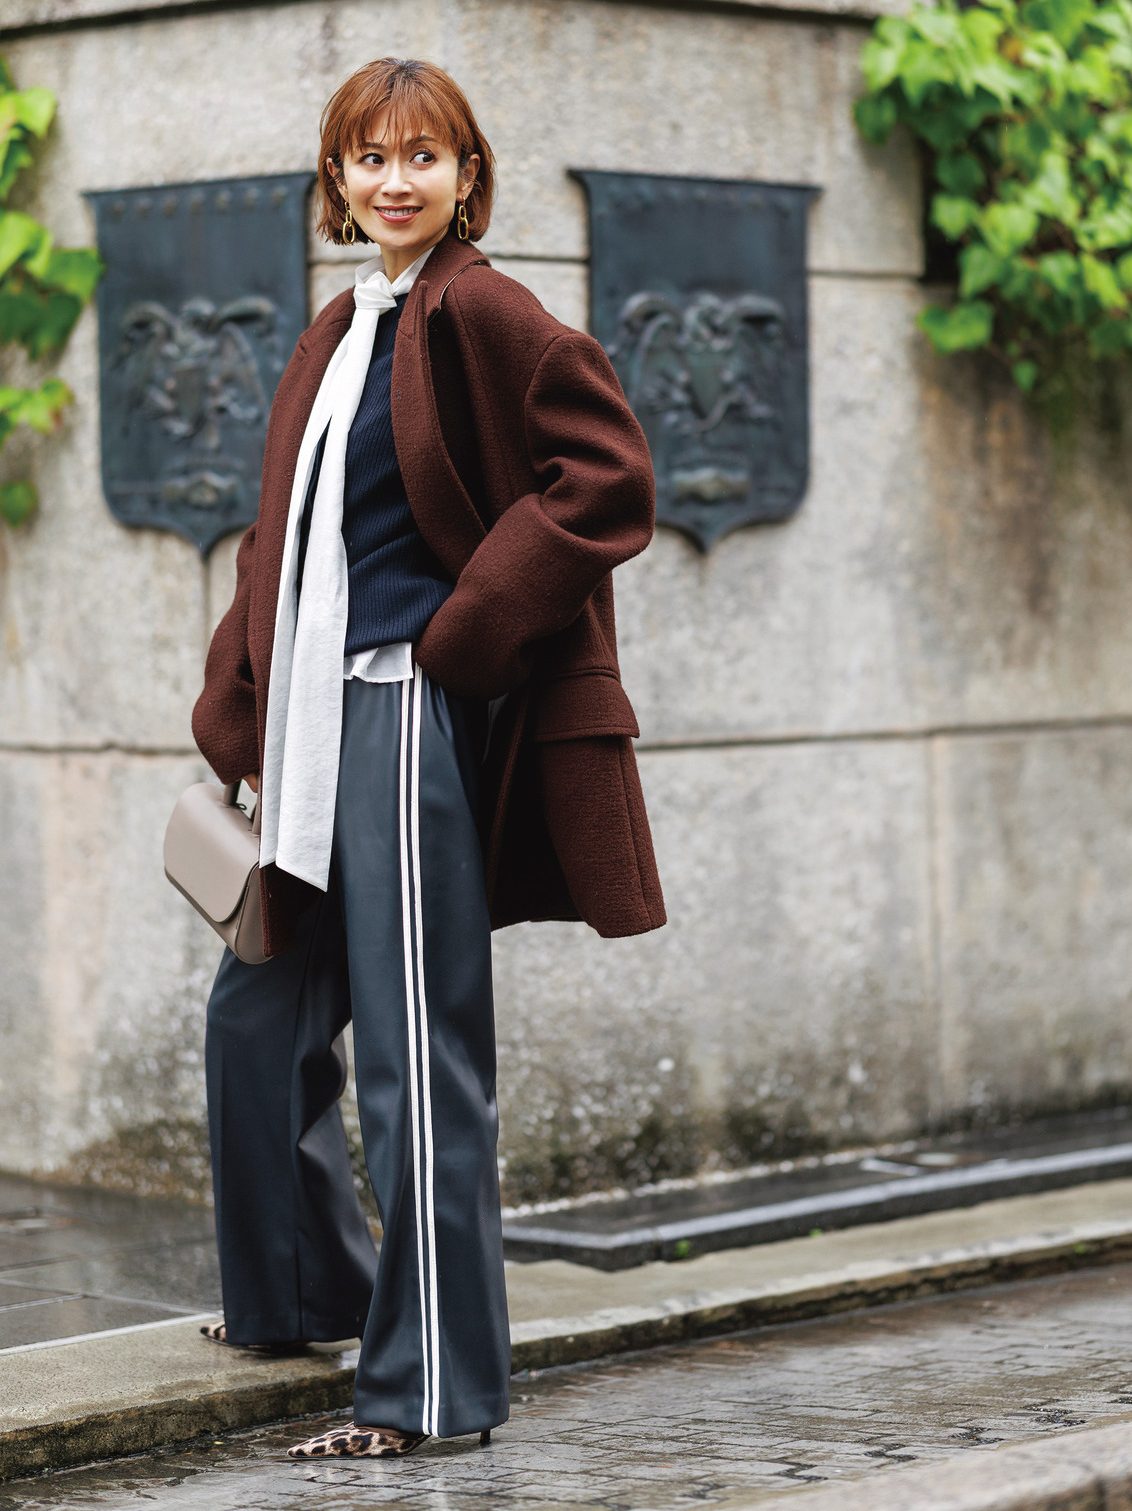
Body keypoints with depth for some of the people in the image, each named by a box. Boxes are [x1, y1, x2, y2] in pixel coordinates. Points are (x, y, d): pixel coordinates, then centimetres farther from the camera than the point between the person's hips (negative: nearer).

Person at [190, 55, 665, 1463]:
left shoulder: (481, 316, -8)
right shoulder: (334, 338, 17)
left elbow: (607, 480, -16)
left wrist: (464, 633, -13)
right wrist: (244, 725, 14)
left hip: (411, 720, -9)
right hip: (318, 726, 9)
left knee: (416, 1052, -5)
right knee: (257, 1017, 17)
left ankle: (433, 1386, 3)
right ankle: (305, 1293, 37)